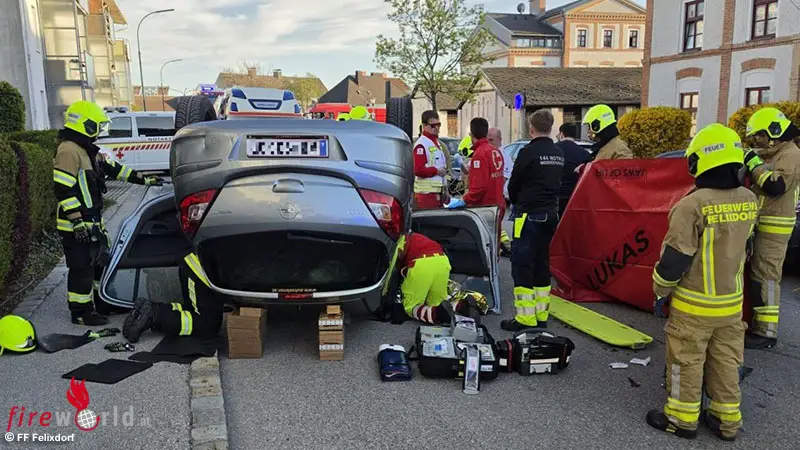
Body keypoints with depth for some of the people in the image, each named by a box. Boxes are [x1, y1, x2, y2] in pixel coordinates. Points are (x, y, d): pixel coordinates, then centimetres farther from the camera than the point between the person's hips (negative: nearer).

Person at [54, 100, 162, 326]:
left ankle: (102, 302, 33)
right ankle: (80, 312, 10)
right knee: (82, 267, -2)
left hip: (93, 221, 10)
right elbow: (63, 189, -23)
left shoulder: (88, 150, 13)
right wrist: (77, 222, -25)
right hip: (77, 226, -10)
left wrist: (143, 179, 20)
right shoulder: (69, 151, -18)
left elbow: (113, 169, 20)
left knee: (100, 262, 19)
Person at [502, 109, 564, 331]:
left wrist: (516, 203, 15)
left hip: (530, 215, -8)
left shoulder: (529, 152, -12)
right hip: (551, 214, 8)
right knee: (542, 264, 14)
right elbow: (557, 183, 15)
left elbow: (514, 184, -4)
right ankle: (541, 315, 19)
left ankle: (525, 317, -4)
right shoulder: (558, 154, 11)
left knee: (522, 265, -4)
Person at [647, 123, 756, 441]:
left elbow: (674, 259, -19)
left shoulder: (692, 205, -24)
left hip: (694, 305, -6)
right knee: (725, 362, 18)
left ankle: (682, 419, 22)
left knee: (686, 362, 9)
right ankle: (727, 420, 30)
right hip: (732, 302, 6)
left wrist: (661, 291, -6)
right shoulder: (749, 201, -3)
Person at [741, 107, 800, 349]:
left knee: (766, 277, -9)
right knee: (759, 275, 14)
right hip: (763, 224, 10)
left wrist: (755, 164, -17)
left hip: (773, 228, -10)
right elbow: (759, 185, 24)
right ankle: (759, 323, 24)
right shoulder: (773, 154, 17)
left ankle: (766, 333, -4)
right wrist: (749, 164, 9)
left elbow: (775, 186, -26)